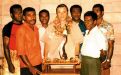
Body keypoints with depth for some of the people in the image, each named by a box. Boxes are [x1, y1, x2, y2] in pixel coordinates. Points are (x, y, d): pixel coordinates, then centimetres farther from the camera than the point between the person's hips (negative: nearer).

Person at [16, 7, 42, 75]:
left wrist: (41, 61, 11)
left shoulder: (36, 28, 9)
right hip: (27, 67, -6)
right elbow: (21, 51, -14)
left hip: (38, 64, 6)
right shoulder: (21, 30, -11)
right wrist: (30, 67, -19)